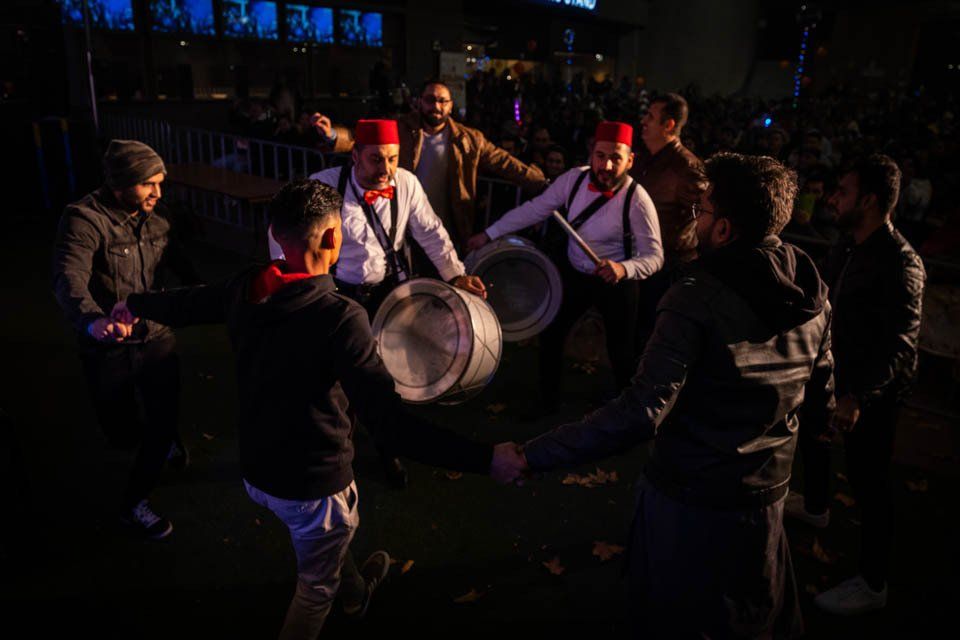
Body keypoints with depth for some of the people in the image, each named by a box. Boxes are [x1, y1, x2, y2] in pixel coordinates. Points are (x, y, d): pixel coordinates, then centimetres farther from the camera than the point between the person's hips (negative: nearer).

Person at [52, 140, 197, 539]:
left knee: (163, 424, 5)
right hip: (107, 349, -3)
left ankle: (134, 504, 31)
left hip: (157, 339, 4)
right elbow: (68, 280, -36)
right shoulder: (84, 220, -20)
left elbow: (178, 262, 18)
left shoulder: (157, 216, -2)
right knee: (123, 435, 12)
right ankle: (161, 441, 50)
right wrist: (92, 320, -55)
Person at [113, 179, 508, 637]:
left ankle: (356, 592, 64)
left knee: (337, 530, 36)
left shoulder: (246, 288, -11)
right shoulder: (340, 318, -31)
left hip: (256, 469, 8)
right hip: (312, 483, -7)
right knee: (315, 590, 21)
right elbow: (389, 422, -36)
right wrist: (486, 459, -35)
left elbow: (183, 304, 10)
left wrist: (133, 304, 32)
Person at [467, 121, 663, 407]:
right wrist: (488, 234, -7)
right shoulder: (575, 178, -16)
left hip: (616, 282, -4)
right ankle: (548, 401, 36)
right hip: (574, 273, 4)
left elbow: (654, 256, -24)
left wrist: (623, 268, -45)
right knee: (549, 335, 12)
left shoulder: (637, 200, -27)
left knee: (621, 353, 9)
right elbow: (535, 208, -8)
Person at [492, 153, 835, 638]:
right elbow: (821, 393, 6)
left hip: (689, 497, -6)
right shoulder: (811, 292, -5)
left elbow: (642, 412, -32)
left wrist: (531, 456, -29)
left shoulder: (698, 296, -24)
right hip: (766, 494, 6)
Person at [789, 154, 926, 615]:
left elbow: (900, 347, -27)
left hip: (872, 393, -9)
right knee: (811, 432, 27)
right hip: (838, 375, 9)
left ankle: (872, 585, 21)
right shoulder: (849, 246, 0)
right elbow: (823, 297, 10)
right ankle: (814, 506, 56)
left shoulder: (901, 264, -26)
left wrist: (857, 397, -31)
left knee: (868, 481, 3)